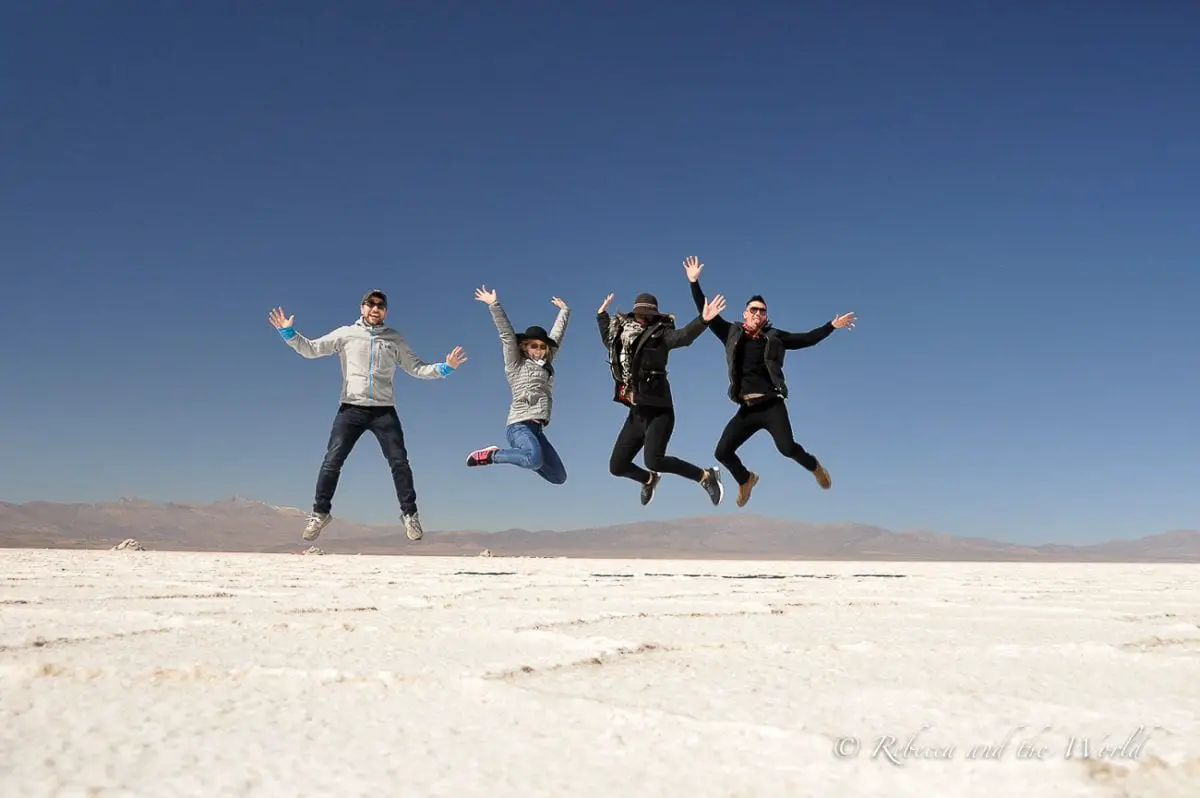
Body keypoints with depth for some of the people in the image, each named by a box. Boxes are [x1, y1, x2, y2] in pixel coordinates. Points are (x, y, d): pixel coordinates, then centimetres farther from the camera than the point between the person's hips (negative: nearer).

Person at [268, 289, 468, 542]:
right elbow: (311, 349, 5)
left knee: (399, 462, -1)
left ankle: (410, 514, 11)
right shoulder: (346, 334, 6)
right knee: (332, 462, -5)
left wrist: (445, 368, -3)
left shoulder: (395, 340, 11)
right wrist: (288, 333, -9)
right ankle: (320, 512, 10)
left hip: (384, 410, 1)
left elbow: (417, 368, 11)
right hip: (351, 408, -1)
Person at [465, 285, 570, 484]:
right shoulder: (516, 364, 3)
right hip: (519, 425, -8)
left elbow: (557, 335, 28)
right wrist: (494, 305, -14)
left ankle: (523, 456, 24)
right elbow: (507, 334, -6)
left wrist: (564, 310, 36)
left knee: (558, 477, 7)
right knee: (536, 460, -37)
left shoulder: (546, 364, 19)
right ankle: (492, 455, -15)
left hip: (537, 428, 8)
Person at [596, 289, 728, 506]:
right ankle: (649, 480, 45)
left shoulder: (659, 335, -7)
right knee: (617, 466, 12)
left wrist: (703, 320, -43)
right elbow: (608, 336, 35)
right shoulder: (622, 335, 11)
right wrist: (602, 314, 39)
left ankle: (706, 476, -8)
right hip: (636, 414, 7)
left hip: (658, 411, -7)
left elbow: (684, 336, -28)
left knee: (654, 460, -27)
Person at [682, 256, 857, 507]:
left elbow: (807, 339, 10)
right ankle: (745, 480, 31)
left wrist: (832, 326, 2)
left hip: (772, 405, -2)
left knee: (787, 447, -21)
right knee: (722, 452, -2)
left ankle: (815, 467, 13)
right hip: (747, 409, 2)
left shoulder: (774, 337, 5)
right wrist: (694, 283, -2)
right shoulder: (732, 334, 6)